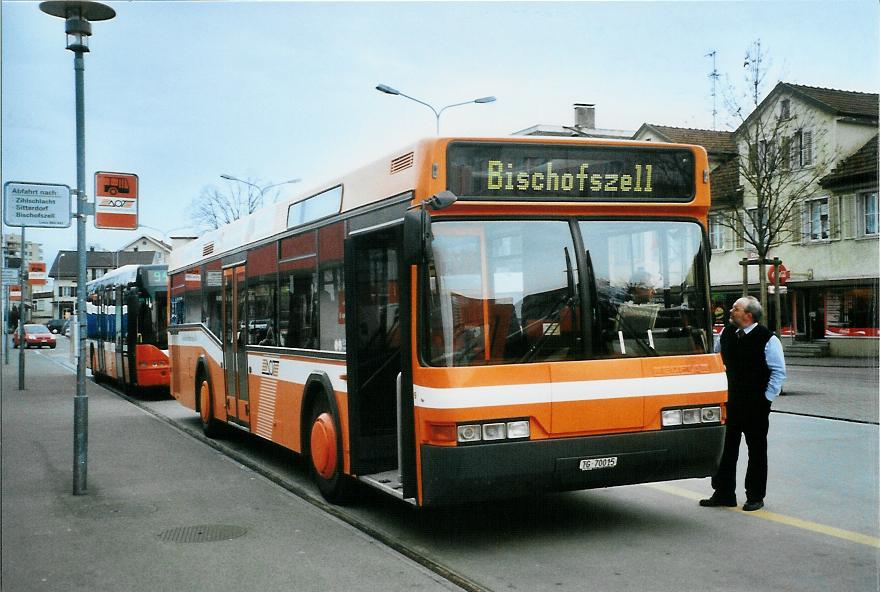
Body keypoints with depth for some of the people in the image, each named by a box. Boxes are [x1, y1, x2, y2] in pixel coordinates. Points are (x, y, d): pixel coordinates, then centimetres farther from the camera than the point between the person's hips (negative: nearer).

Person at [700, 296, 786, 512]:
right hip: (729, 402, 5)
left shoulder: (767, 339, -10)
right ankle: (723, 494, 18)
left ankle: (755, 496, 17)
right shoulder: (726, 334, 5)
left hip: (756, 405, -5)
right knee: (726, 449, 8)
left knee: (757, 451, 7)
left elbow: (778, 372, -7)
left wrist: (766, 397, -10)